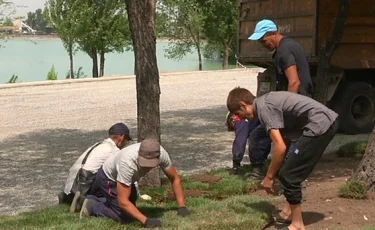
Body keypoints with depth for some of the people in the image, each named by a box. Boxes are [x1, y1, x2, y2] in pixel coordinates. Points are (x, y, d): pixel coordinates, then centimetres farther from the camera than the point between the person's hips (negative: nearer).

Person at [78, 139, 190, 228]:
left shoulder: (161, 154, -30)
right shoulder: (128, 162, -45)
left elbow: (175, 178, -13)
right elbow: (123, 201, -41)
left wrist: (182, 206, -21)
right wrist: (145, 220, -48)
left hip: (122, 176, 7)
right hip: (108, 178, -7)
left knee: (131, 210, 22)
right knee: (125, 217, -13)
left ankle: (92, 200, 32)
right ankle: (92, 206, 5)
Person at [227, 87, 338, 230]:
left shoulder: (263, 108, -10)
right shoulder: (267, 102, 19)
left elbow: (280, 147, -15)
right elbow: (284, 141, 26)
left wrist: (269, 177, -4)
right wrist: (274, 173, 28)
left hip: (320, 125, -10)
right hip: (326, 122, 10)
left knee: (288, 175, -3)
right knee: (290, 170, 22)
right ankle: (288, 212, 32)